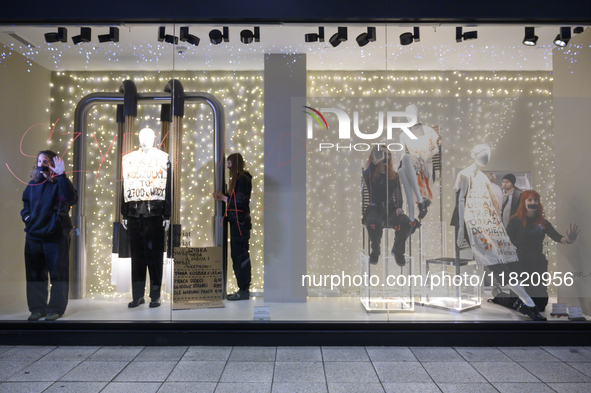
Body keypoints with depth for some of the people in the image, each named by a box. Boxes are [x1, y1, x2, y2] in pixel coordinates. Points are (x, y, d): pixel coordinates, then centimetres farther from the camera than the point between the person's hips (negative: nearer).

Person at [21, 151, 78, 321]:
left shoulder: (58, 183, -8)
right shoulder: (33, 184, 9)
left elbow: (71, 197, -29)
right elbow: (25, 202, 26)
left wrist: (61, 175, -33)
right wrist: (26, 214, 7)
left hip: (56, 235, -6)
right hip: (34, 235, 6)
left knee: (58, 272, 1)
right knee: (35, 273, 12)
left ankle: (56, 308, 12)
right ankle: (37, 307, 23)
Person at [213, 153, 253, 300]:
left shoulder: (242, 179, -12)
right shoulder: (237, 179, 19)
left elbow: (240, 201, -18)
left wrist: (224, 197, -5)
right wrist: (223, 197, 4)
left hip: (240, 222, -10)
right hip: (236, 222, 10)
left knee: (240, 256, -8)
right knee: (238, 255, 11)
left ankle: (244, 291, -2)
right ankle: (243, 289, 17)